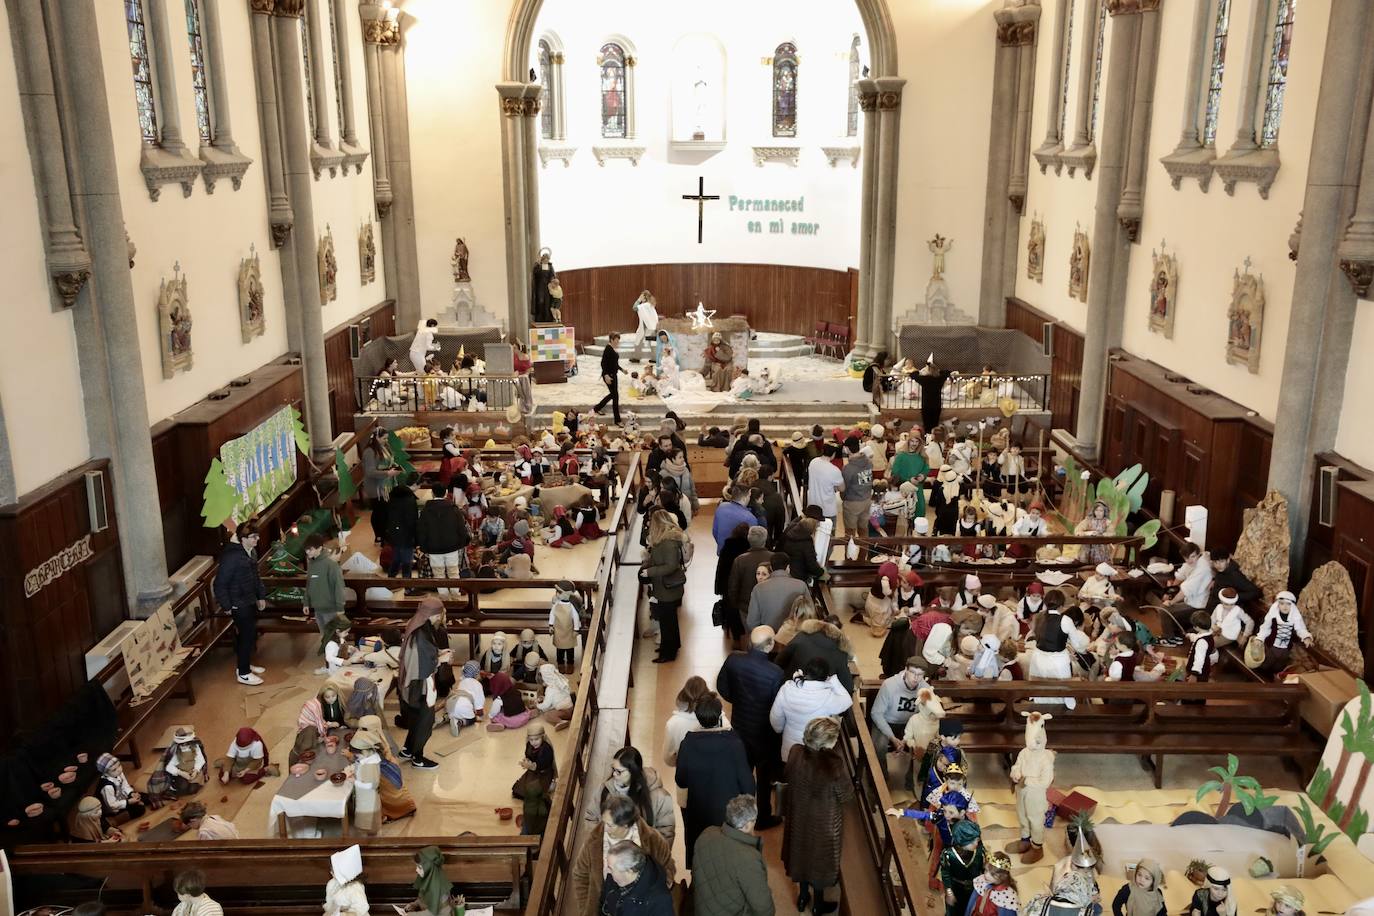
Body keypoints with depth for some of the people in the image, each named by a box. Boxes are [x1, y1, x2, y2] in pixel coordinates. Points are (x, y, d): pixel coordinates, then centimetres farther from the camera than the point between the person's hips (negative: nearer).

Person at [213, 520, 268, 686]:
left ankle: (245, 665, 37)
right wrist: (227, 605, -17)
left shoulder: (251, 551, 2)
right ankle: (243, 674, 12)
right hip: (239, 604, -9)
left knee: (251, 634, 19)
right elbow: (220, 583, -22)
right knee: (247, 636, -1)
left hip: (250, 601, 9)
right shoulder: (232, 557, -26)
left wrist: (261, 596, 17)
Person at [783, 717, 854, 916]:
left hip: (799, 815, 4)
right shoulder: (833, 764, -34)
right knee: (820, 857, 20)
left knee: (802, 851, 27)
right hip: (824, 821, -4)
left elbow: (787, 777, -1)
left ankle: (803, 896, 48)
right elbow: (846, 795, -19)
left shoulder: (796, 753, -20)